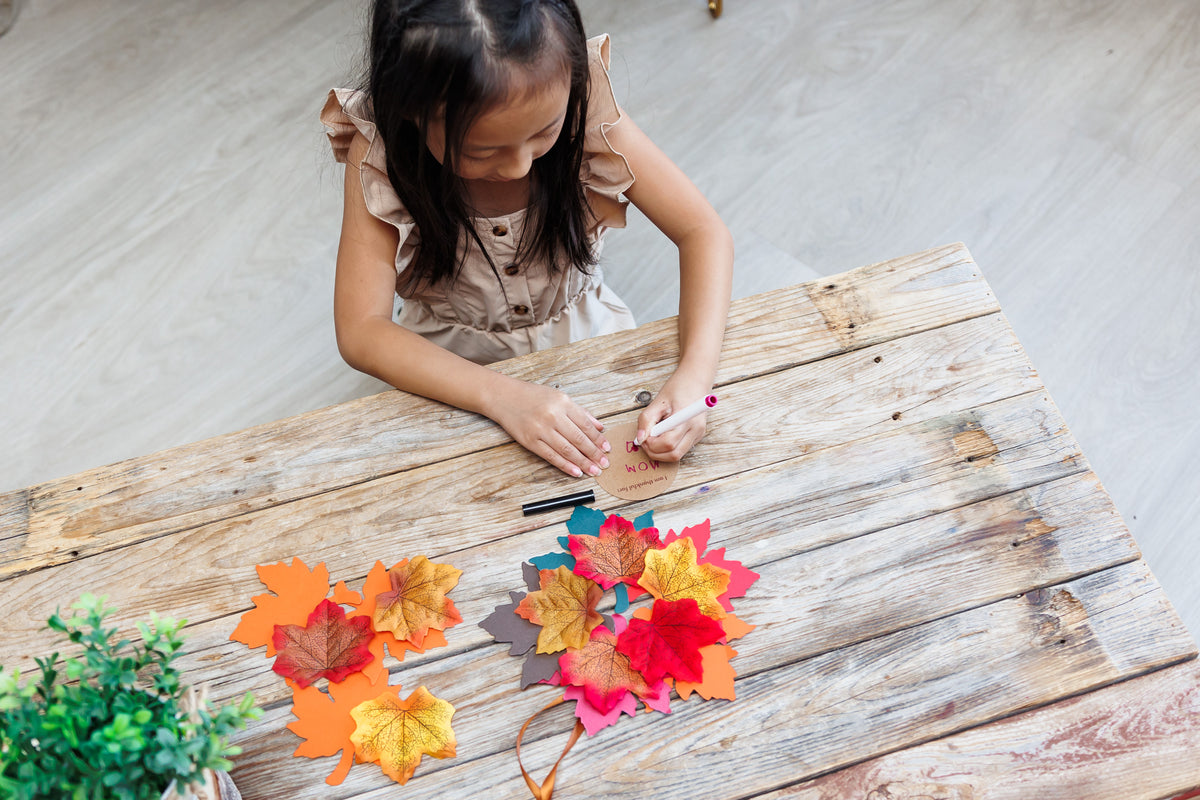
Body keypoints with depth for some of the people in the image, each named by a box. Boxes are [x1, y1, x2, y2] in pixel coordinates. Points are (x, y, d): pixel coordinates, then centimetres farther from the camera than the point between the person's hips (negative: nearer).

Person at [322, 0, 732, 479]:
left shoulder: (585, 110, -22)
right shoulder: (378, 152, -23)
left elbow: (703, 231, -18)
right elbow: (360, 331, -25)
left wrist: (694, 376, -33)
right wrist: (502, 395, -39)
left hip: (587, 336, 3)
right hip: (455, 368, -2)